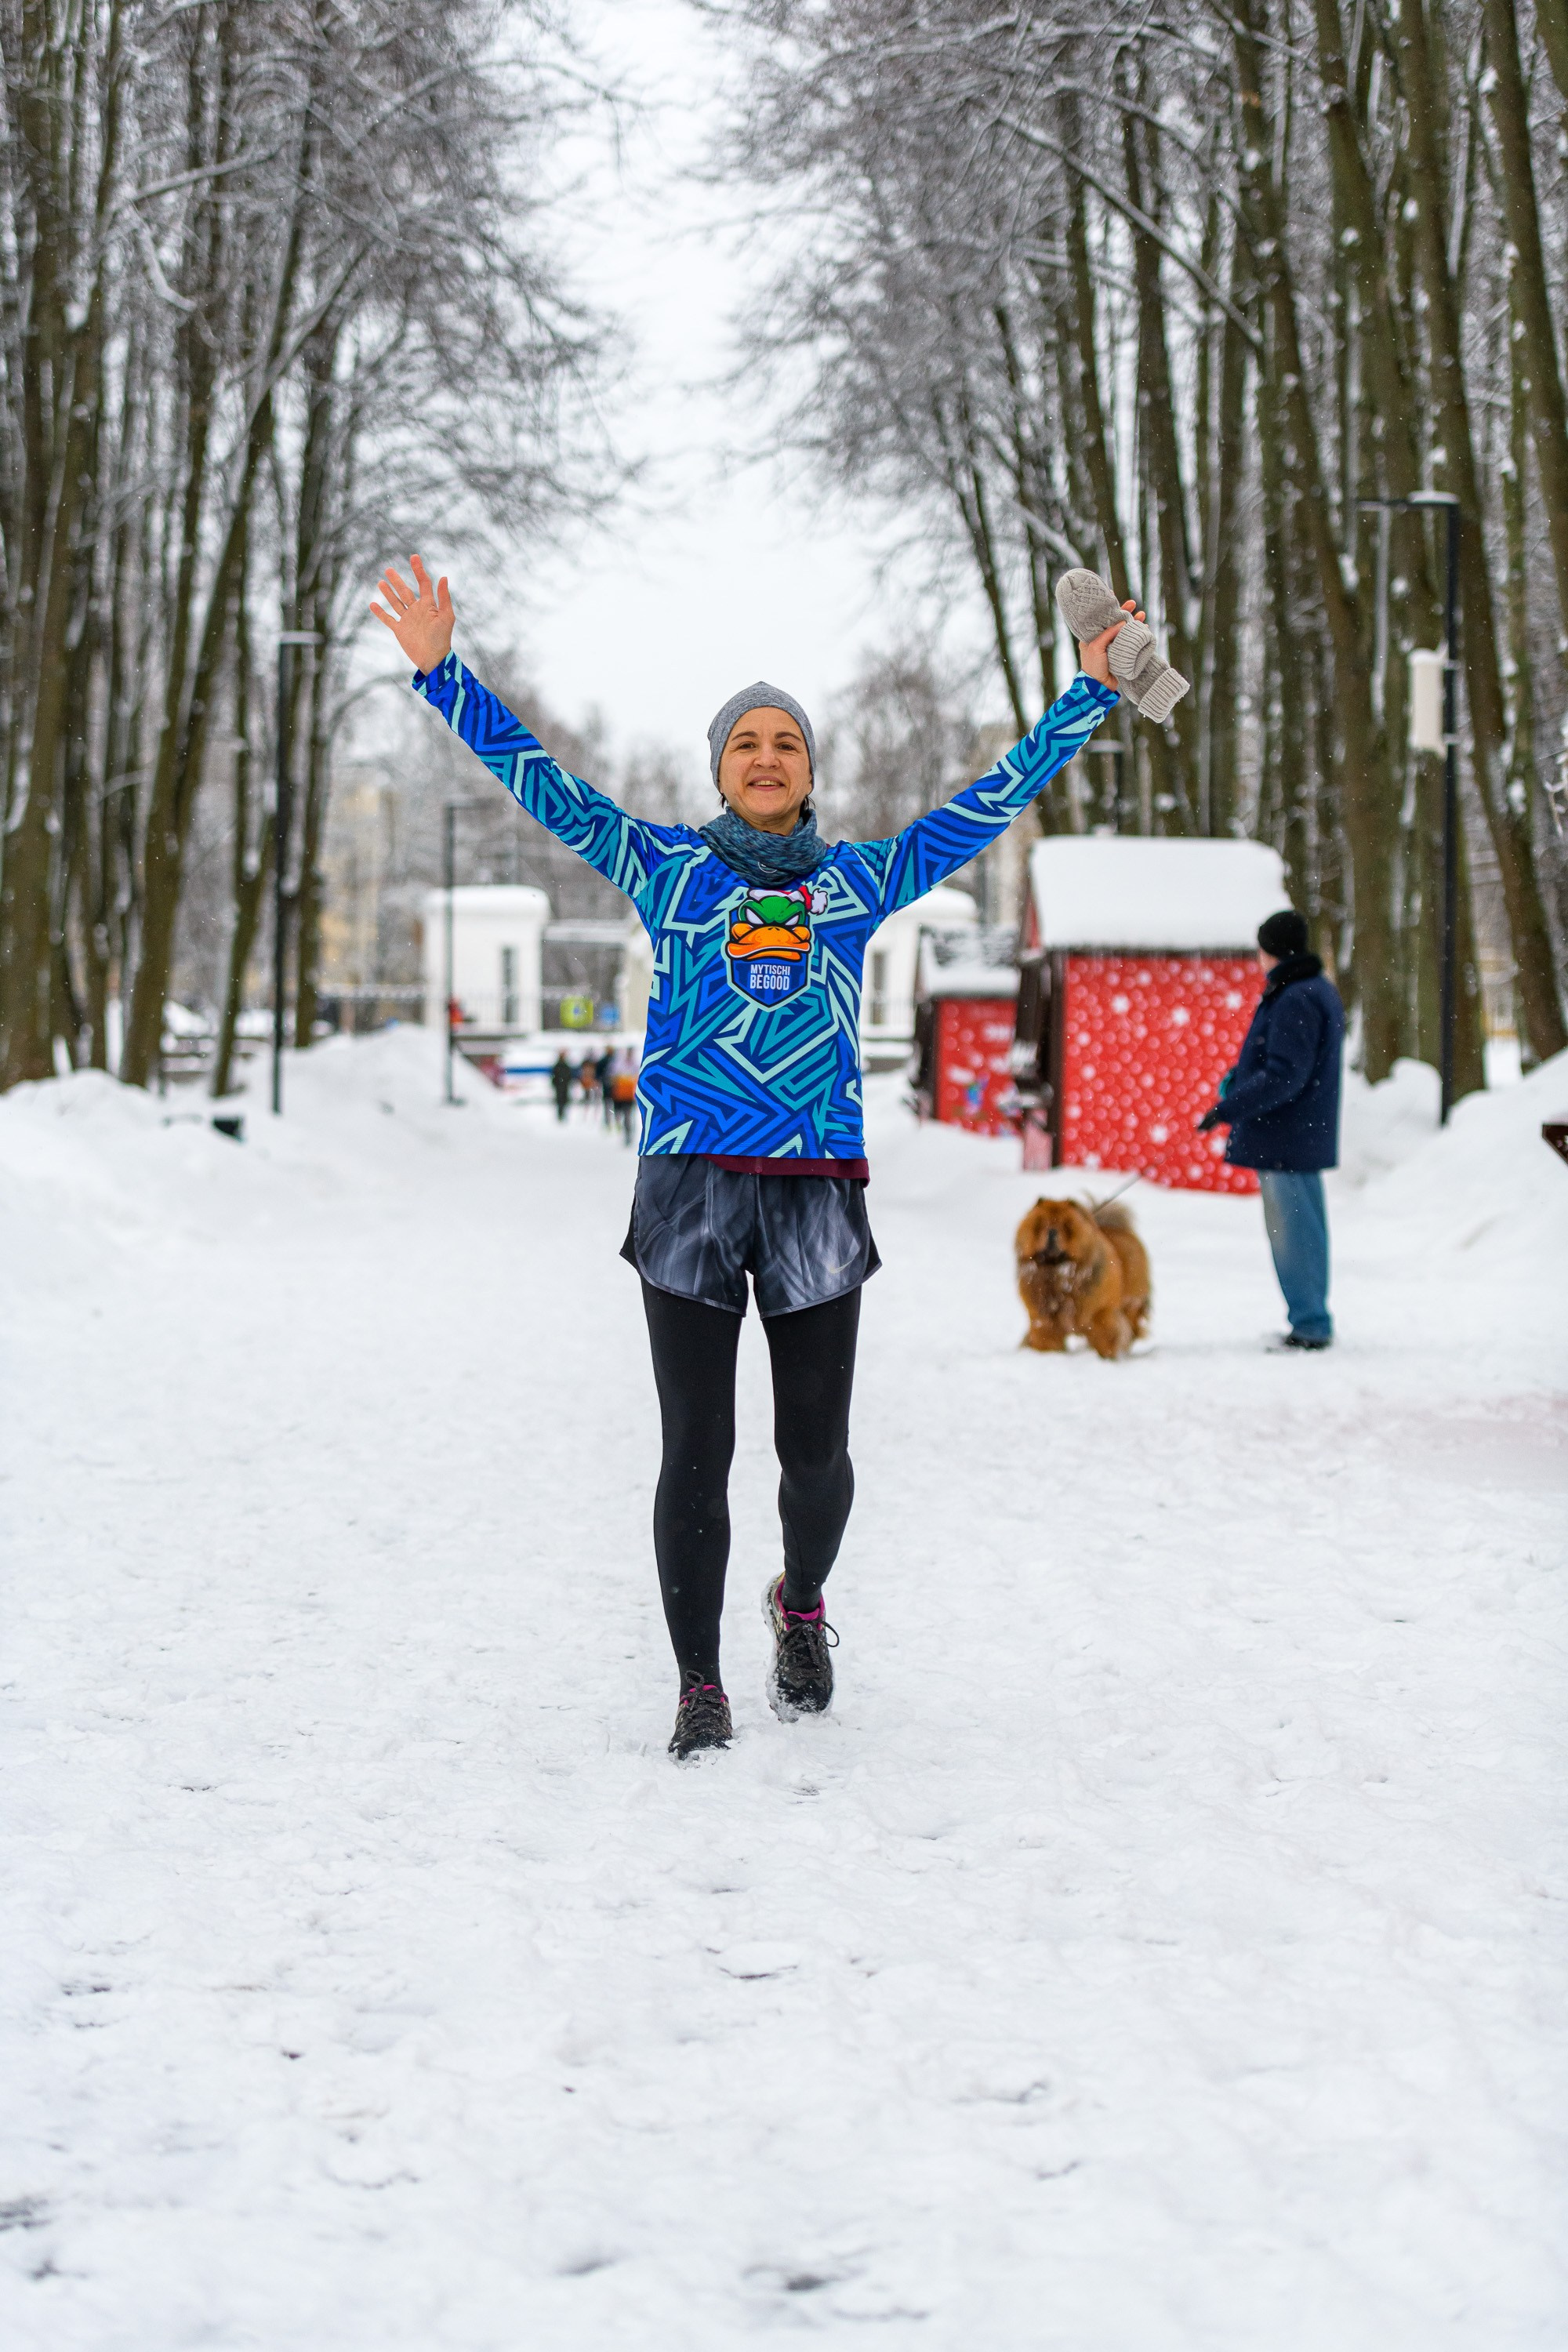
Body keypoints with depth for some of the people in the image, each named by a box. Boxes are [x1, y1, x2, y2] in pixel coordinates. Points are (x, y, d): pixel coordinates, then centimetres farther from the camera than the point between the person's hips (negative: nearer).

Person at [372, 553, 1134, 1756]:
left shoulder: (860, 878, 11)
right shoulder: (668, 866, 8)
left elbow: (993, 801, 16)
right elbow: (544, 783, 4)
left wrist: (1089, 695, 16)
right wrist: (441, 671, -4)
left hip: (816, 1194, 1)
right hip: (689, 1189, -1)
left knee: (815, 1448, 4)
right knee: (697, 1451, 0)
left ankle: (803, 1606, 35)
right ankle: (699, 1687, 11)